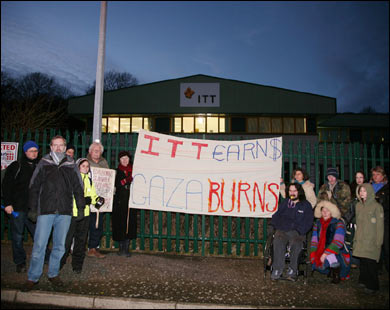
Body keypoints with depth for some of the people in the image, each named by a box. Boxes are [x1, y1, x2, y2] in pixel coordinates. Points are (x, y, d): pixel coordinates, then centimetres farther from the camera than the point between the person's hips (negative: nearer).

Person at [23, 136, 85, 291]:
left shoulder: (71, 166, 9)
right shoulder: (43, 164, 5)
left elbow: (78, 188, 12)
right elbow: (34, 187, 5)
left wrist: (81, 208, 7)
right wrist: (32, 209, 1)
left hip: (65, 212, 2)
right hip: (45, 210, -1)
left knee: (59, 245, 9)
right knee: (39, 245, -1)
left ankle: (53, 274, 24)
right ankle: (33, 277, 13)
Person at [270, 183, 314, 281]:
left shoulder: (306, 205, 15)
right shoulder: (284, 203, 25)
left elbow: (308, 222, 6)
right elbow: (276, 216, 23)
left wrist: (298, 231, -8)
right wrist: (275, 226, 3)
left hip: (297, 232, -1)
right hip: (282, 230, 2)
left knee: (296, 243, -35)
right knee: (278, 241, -32)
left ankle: (292, 271, -25)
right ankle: (277, 270, -30)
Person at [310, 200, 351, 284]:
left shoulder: (338, 223, -8)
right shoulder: (317, 223, 8)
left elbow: (338, 242, -18)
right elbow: (314, 241, 7)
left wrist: (325, 254, -23)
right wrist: (313, 257, -5)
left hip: (338, 253, -6)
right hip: (321, 253, 6)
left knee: (330, 257, -34)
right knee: (314, 261, -17)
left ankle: (336, 277, -4)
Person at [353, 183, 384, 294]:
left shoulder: (377, 207, -9)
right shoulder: (358, 206, 9)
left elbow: (380, 226, -8)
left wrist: (378, 242, -9)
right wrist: (356, 238, 13)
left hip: (371, 241, -5)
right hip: (360, 240, 5)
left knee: (370, 263, -2)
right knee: (363, 262, 9)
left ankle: (373, 286, 11)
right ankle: (364, 281, 25)